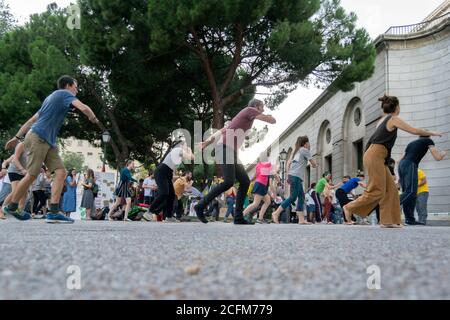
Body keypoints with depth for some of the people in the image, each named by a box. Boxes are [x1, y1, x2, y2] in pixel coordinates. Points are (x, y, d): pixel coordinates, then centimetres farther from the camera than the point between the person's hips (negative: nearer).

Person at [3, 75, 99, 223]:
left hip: (48, 142, 9)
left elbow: (32, 119, 25)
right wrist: (93, 118, 2)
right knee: (31, 175, -4)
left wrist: (17, 137, 24)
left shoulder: (52, 98, 26)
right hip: (38, 138, -9)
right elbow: (83, 108, -19)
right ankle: (12, 207, 13)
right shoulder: (65, 94, -2)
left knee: (61, 172, -5)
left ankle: (54, 212, -12)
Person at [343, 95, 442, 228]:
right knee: (377, 191, -8)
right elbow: (414, 131, -3)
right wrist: (432, 133, 10)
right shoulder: (394, 119, -4)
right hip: (375, 156, -9)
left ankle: (387, 220, 5)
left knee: (390, 188, 6)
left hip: (377, 157, 9)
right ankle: (350, 208, -3)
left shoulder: (382, 120, 20)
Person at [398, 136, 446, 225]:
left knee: (407, 192, 7)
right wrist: (442, 153, 32)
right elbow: (437, 158, 9)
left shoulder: (411, 143, 32)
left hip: (401, 165, 7)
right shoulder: (428, 141, 15)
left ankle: (410, 219, 0)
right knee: (411, 192, -15)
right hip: (410, 165, -7)